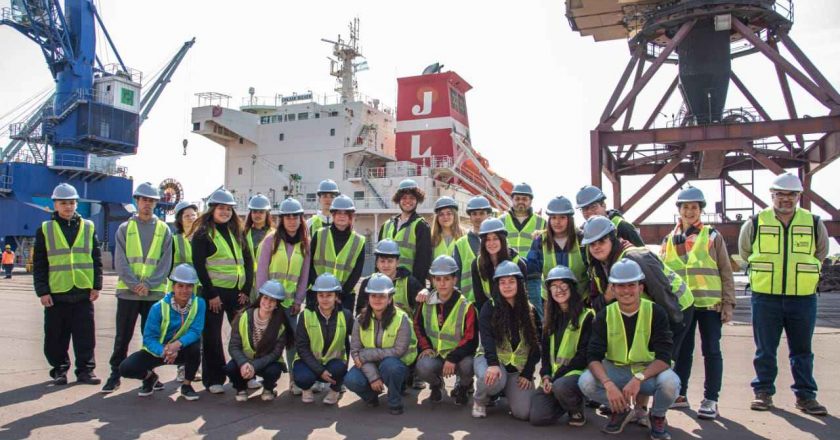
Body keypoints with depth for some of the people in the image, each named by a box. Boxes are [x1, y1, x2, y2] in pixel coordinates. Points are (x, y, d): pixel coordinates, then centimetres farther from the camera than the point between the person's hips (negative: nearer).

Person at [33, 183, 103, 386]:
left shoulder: (88, 227, 7)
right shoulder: (45, 229, 4)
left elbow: (96, 259, 8)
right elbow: (38, 264, 3)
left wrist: (97, 286, 2)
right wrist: (42, 291, -4)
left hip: (83, 292, 0)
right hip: (56, 293, 0)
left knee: (85, 335, 2)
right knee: (56, 337, 6)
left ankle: (85, 369, 12)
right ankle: (59, 369, 20)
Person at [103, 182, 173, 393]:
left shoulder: (163, 230, 7)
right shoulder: (125, 228, 6)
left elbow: (165, 263, 1)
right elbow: (120, 261, -1)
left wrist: (149, 284, -12)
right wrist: (134, 284, -13)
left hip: (155, 293, 1)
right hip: (128, 292, 0)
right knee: (123, 337, 3)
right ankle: (115, 375, 13)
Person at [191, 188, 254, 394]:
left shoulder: (237, 233, 14)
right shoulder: (202, 234, -2)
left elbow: (248, 261, 11)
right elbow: (199, 266, -8)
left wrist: (246, 290, 1)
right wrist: (210, 294, -12)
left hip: (238, 291, 5)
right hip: (214, 292, -4)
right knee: (212, 337, 2)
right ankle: (213, 380, 12)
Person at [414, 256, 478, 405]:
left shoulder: (466, 306, -11)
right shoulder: (426, 303, 1)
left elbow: (471, 340, -14)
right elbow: (418, 326, 15)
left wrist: (452, 358, -27)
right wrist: (425, 347, -2)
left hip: (459, 355, -2)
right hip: (434, 355, 2)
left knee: (467, 366, -35)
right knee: (423, 367, -31)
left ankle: (463, 387, 5)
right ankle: (436, 385, 9)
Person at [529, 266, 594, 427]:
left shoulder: (586, 316, -4)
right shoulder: (551, 318, 16)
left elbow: (584, 354, -9)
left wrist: (556, 377, -14)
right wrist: (546, 376, -3)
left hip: (576, 372, -5)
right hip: (552, 376, 5)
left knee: (560, 386, -39)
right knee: (538, 417, -14)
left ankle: (577, 410, -4)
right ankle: (567, 401, 16)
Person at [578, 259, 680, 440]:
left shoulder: (655, 312, -11)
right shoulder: (604, 316, -6)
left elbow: (664, 357, -17)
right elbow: (594, 356, -12)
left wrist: (638, 378, -35)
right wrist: (608, 384, -32)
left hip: (649, 371, -1)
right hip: (615, 371, 2)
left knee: (670, 382, -34)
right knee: (585, 382, -26)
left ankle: (658, 416, 2)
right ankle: (622, 410, 5)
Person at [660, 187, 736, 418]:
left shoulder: (712, 236, 1)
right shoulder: (670, 240, 9)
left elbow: (726, 272, 0)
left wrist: (728, 303, -5)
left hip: (710, 302, -3)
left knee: (711, 351, 2)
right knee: (681, 351, 10)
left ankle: (710, 400, 10)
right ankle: (679, 394, 22)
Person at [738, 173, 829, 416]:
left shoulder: (813, 223, 3)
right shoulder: (756, 222, 0)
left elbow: (821, 252, 19)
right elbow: (744, 252, 15)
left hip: (803, 298, 1)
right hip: (765, 298, -1)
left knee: (802, 350, 9)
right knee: (765, 350, 6)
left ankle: (805, 395, 19)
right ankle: (763, 392, 17)